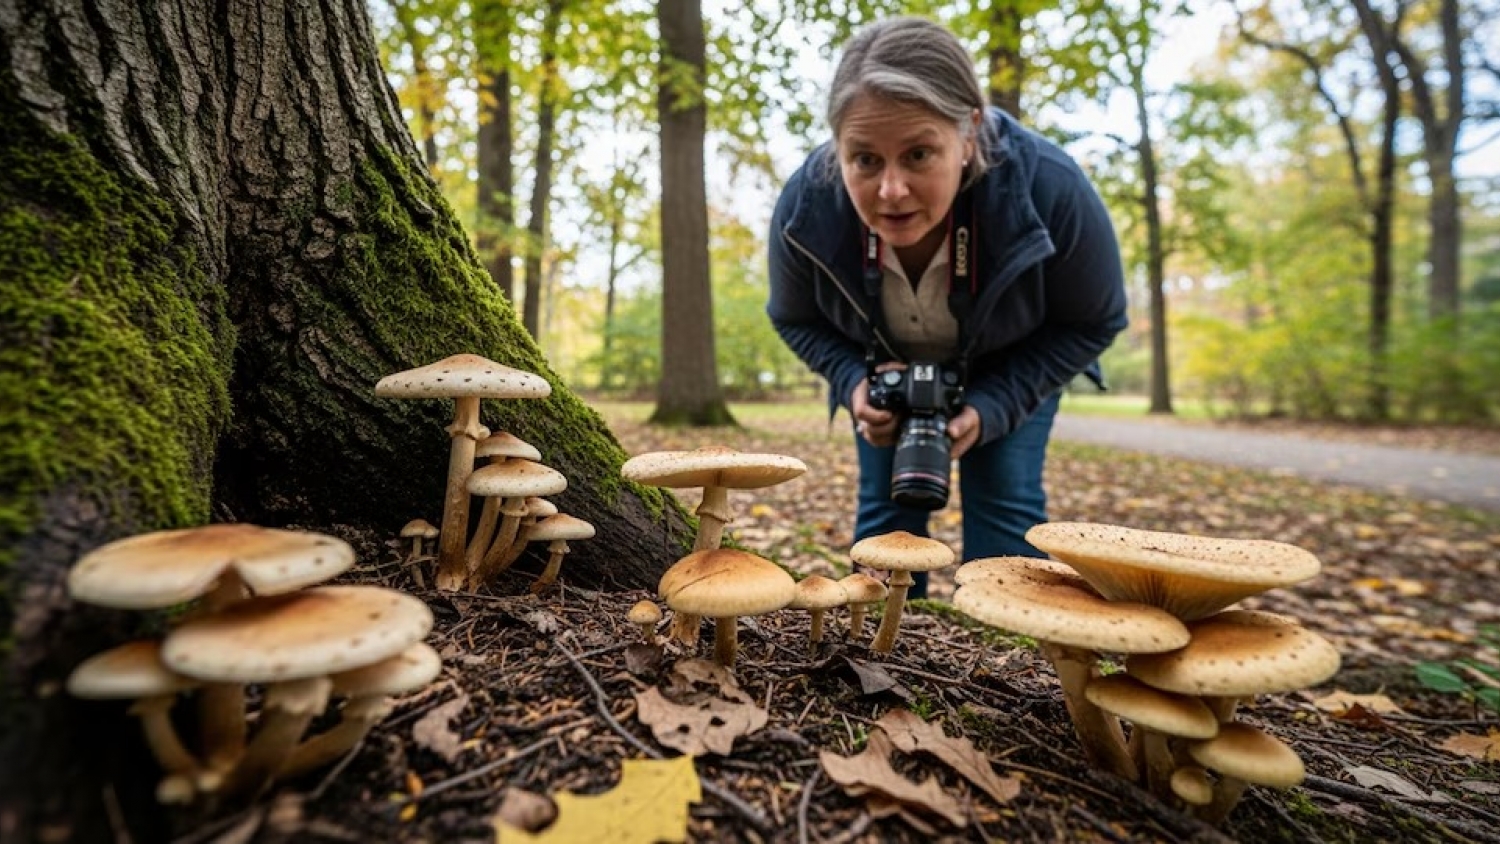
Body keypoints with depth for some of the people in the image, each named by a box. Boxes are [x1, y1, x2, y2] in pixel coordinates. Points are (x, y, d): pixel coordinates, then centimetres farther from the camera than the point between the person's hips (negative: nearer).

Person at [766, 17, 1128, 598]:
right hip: (887, 369, 2)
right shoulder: (805, 207, -30)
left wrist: (992, 408, -27)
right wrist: (854, 381, -27)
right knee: (885, 508, -2)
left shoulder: (1050, 189, -33)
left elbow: (1092, 324, -16)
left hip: (1014, 364, -1)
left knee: (1005, 505, -10)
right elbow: (795, 319, -8)